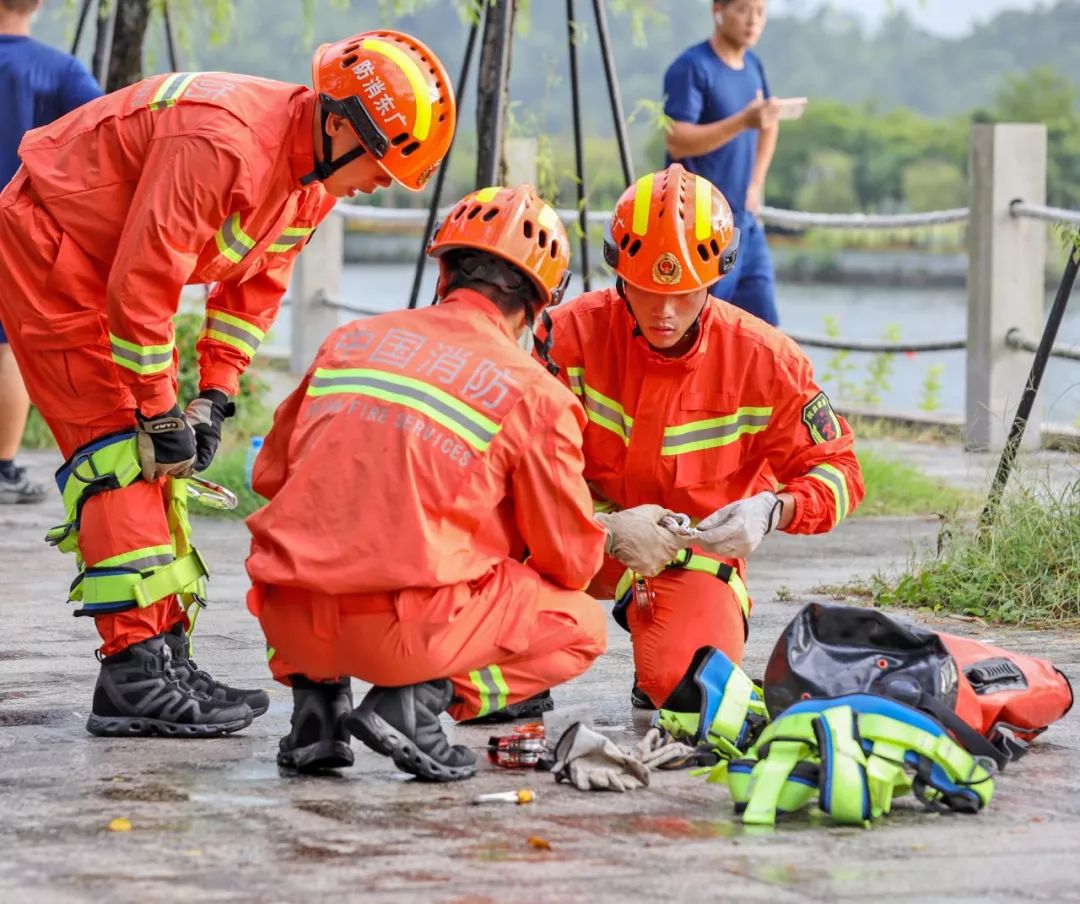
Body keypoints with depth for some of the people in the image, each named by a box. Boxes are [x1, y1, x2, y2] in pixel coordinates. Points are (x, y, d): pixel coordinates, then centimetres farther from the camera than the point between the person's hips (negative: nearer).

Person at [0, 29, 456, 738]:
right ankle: (134, 676, -16)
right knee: (123, 457, -14)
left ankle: (166, 657, 11)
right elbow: (143, 282, -30)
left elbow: (254, 285, 9)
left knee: (154, 466, 7)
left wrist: (214, 398, -1)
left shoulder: (315, 180, -2)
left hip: (109, 265, 10)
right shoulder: (224, 141, -32)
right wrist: (159, 414, -22)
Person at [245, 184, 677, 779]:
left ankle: (314, 692, 11)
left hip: (290, 621, 5)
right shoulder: (533, 393, 1)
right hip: (406, 629, -4)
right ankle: (423, 699, -5)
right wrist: (616, 536, 31)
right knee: (581, 624, 18)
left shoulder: (348, 341, 14)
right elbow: (569, 560, 8)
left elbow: (271, 473, 24)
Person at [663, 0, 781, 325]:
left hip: (745, 220, 8)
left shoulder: (752, 66, 11)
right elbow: (677, 142, -21)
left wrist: (755, 183, 16)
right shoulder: (691, 68, -12)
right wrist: (743, 121, -29)